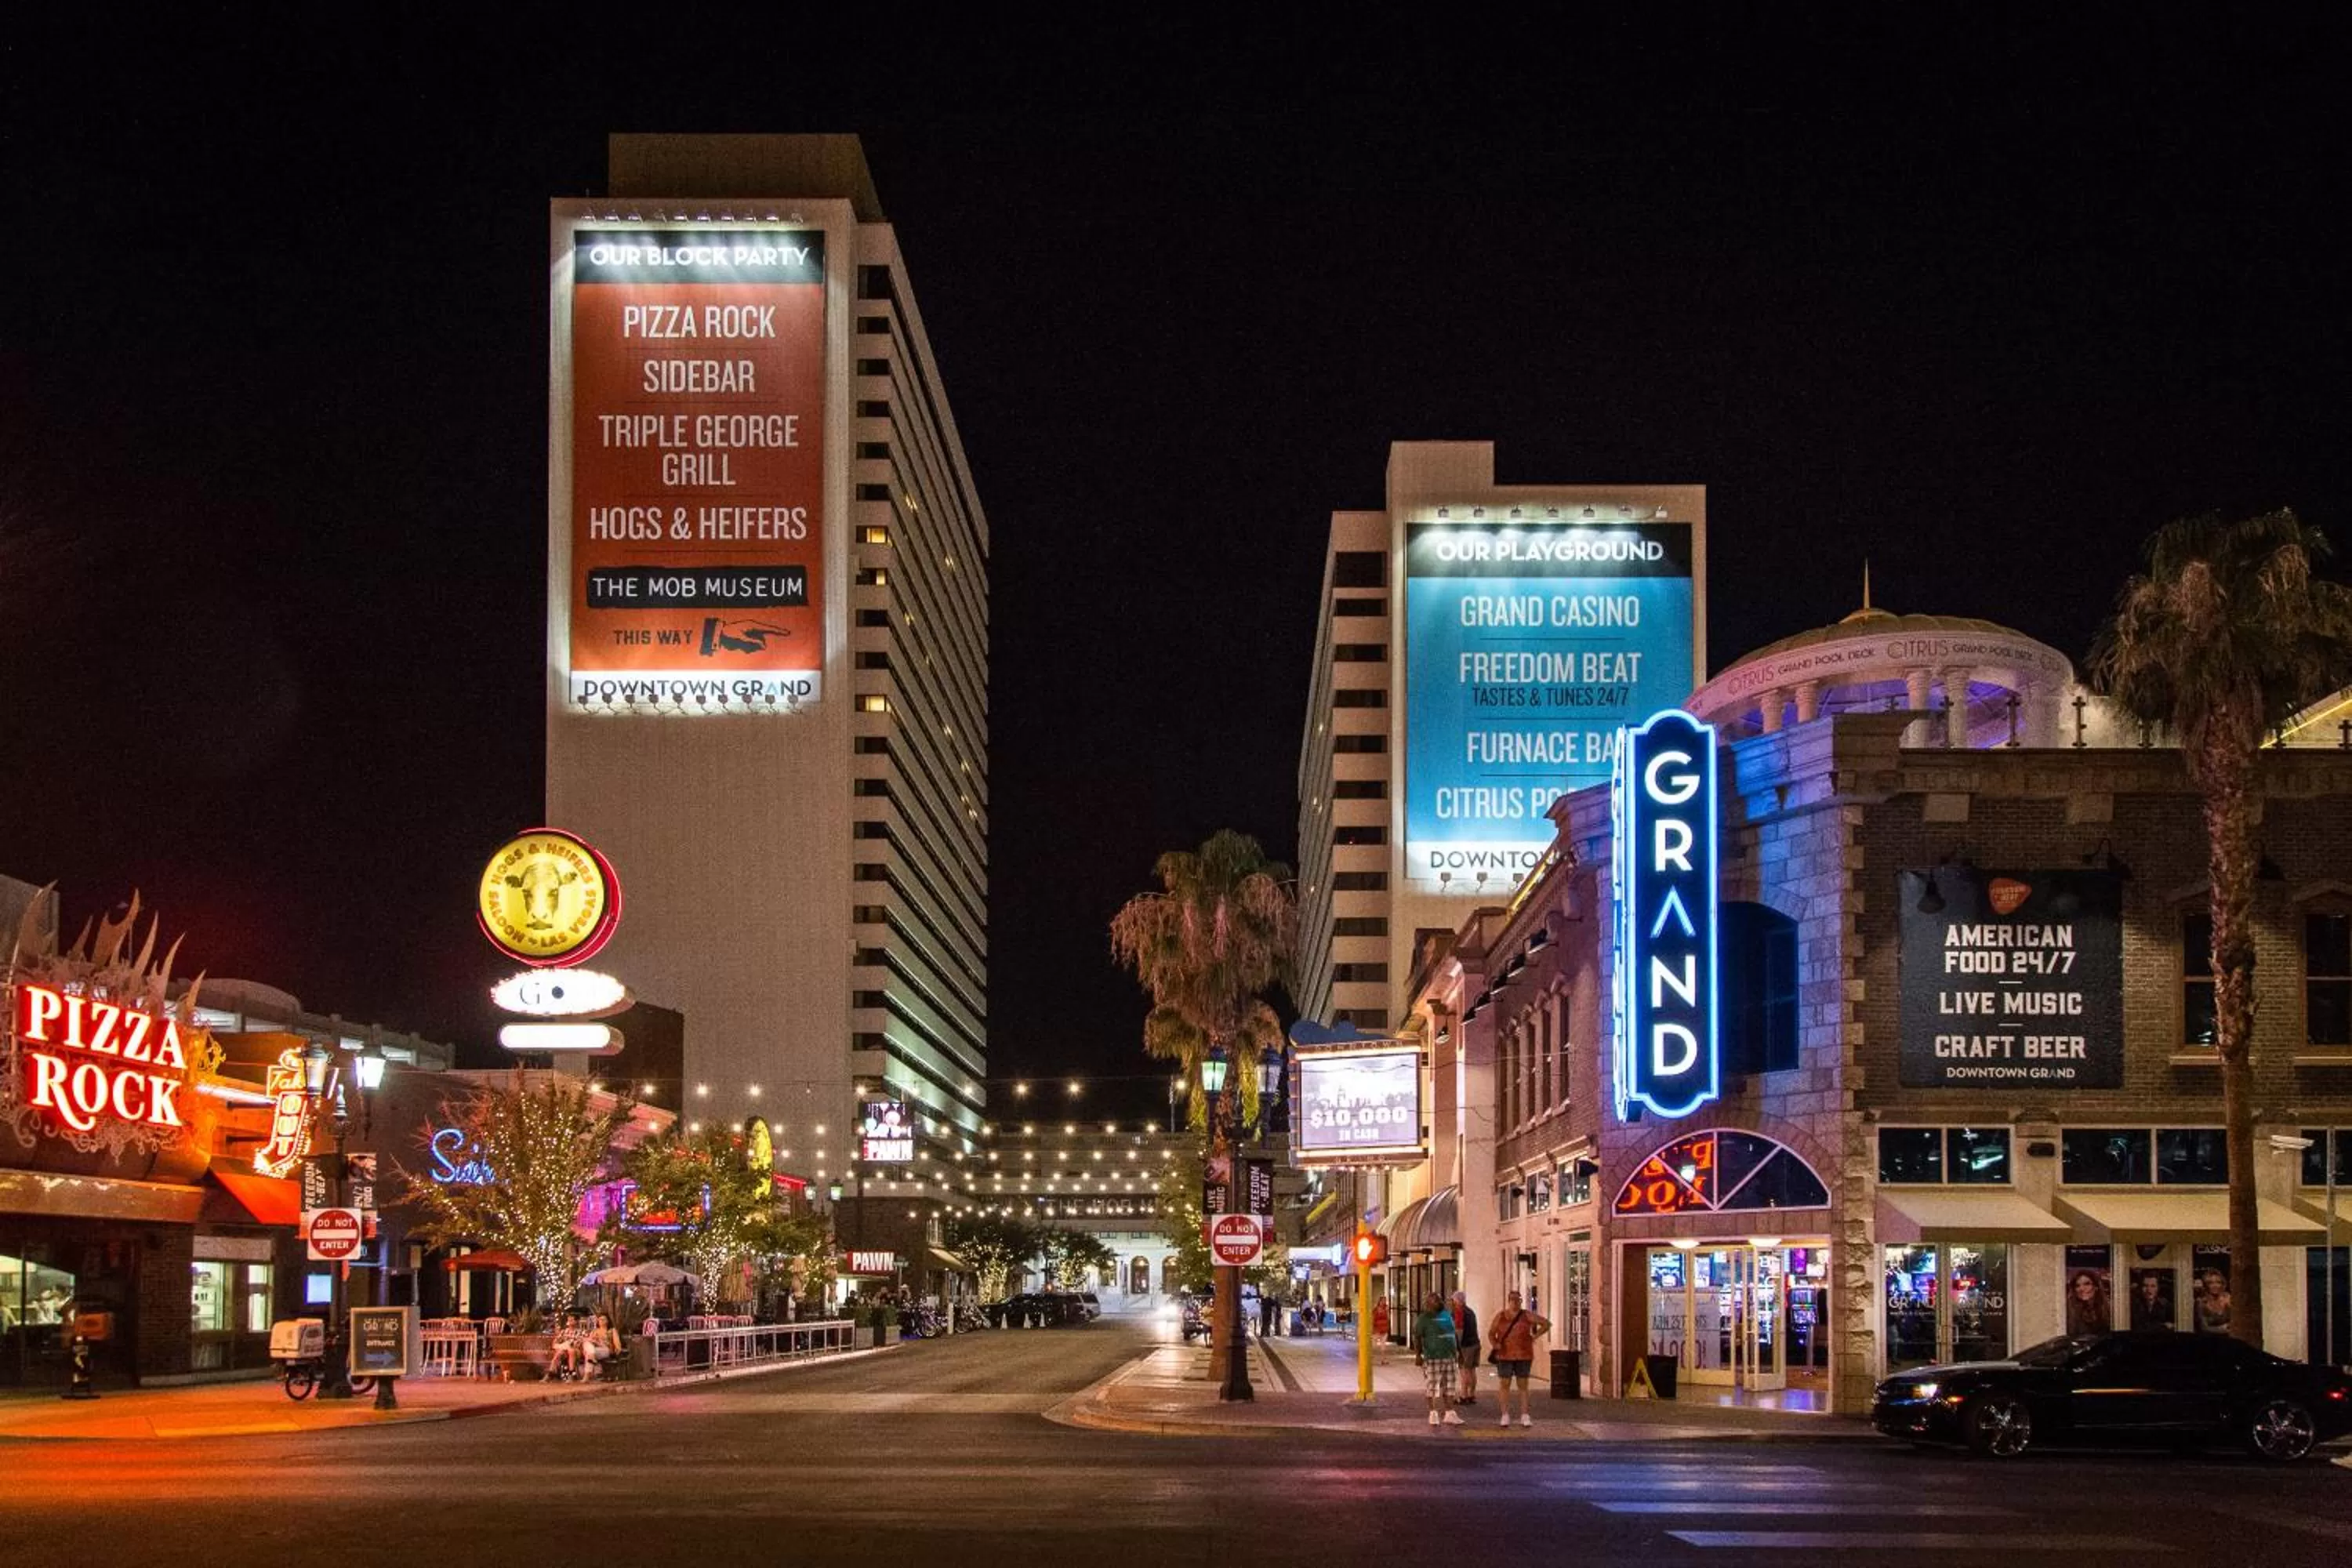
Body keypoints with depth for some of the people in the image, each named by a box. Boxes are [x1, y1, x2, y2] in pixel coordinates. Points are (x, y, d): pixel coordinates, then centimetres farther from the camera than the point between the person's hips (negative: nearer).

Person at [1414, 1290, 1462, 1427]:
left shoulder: (1448, 1316, 14)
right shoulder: (1424, 1318, -4)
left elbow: (1455, 1336, 21)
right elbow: (1417, 1338, -9)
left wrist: (1460, 1353, 19)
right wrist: (1418, 1355, -19)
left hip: (1450, 1357, 6)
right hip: (1432, 1358, -6)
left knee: (1449, 1387, 5)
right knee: (1433, 1386, -3)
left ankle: (1449, 1414, 8)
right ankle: (1434, 1414, 3)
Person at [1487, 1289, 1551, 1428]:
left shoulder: (1527, 1316, 0)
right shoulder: (1500, 1316, 2)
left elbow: (1546, 1324, 2)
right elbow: (1491, 1333, 3)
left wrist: (1534, 1337, -3)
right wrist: (1495, 1344, -16)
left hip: (1523, 1355, 0)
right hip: (1505, 1355, 0)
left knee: (1523, 1385, 2)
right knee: (1504, 1385, 0)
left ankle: (1524, 1417, 3)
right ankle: (1505, 1416, 4)